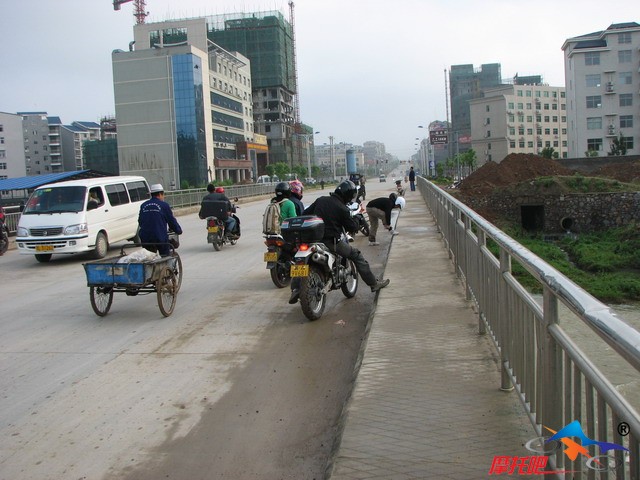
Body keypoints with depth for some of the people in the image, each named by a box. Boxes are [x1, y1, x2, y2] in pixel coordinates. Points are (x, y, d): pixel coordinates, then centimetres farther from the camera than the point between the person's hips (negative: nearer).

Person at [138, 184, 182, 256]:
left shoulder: (143, 206, 8)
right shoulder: (164, 205, -4)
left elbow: (140, 222, 16)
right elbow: (172, 221, 0)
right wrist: (179, 231, 17)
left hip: (145, 239, 4)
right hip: (160, 238, -4)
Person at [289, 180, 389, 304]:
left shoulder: (321, 200, 6)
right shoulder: (342, 209, -9)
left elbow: (305, 214, 12)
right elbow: (353, 228, -2)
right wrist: (356, 221, 19)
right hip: (331, 242, -5)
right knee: (356, 255, 9)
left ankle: (296, 289, 7)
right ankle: (374, 283, 12)